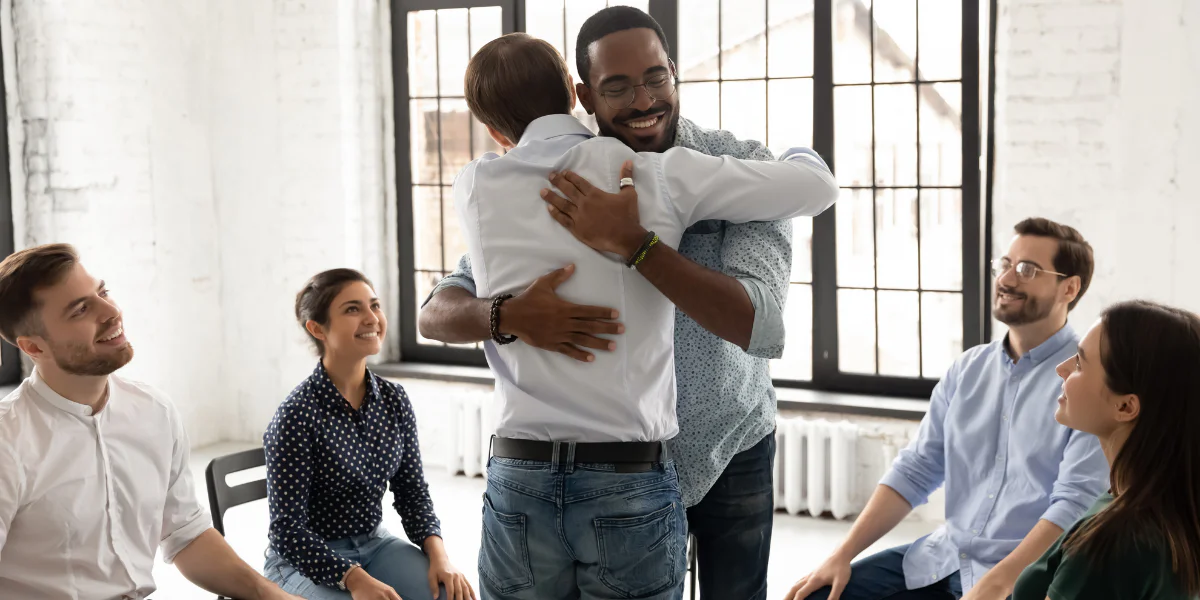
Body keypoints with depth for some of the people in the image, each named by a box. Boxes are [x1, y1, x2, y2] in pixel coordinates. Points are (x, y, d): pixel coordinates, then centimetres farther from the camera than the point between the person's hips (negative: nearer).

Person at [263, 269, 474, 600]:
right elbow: (287, 530, -18)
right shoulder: (297, 414, -18)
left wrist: (438, 554, -12)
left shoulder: (394, 400, -1)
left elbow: (412, 492, 5)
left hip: (376, 544, 5)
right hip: (305, 560, -5)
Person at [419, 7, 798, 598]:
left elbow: (762, 328, -34)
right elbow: (436, 314, -16)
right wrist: (510, 315, -39)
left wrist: (632, 242, -43)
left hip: (731, 445, -1)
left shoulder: (742, 168, -20)